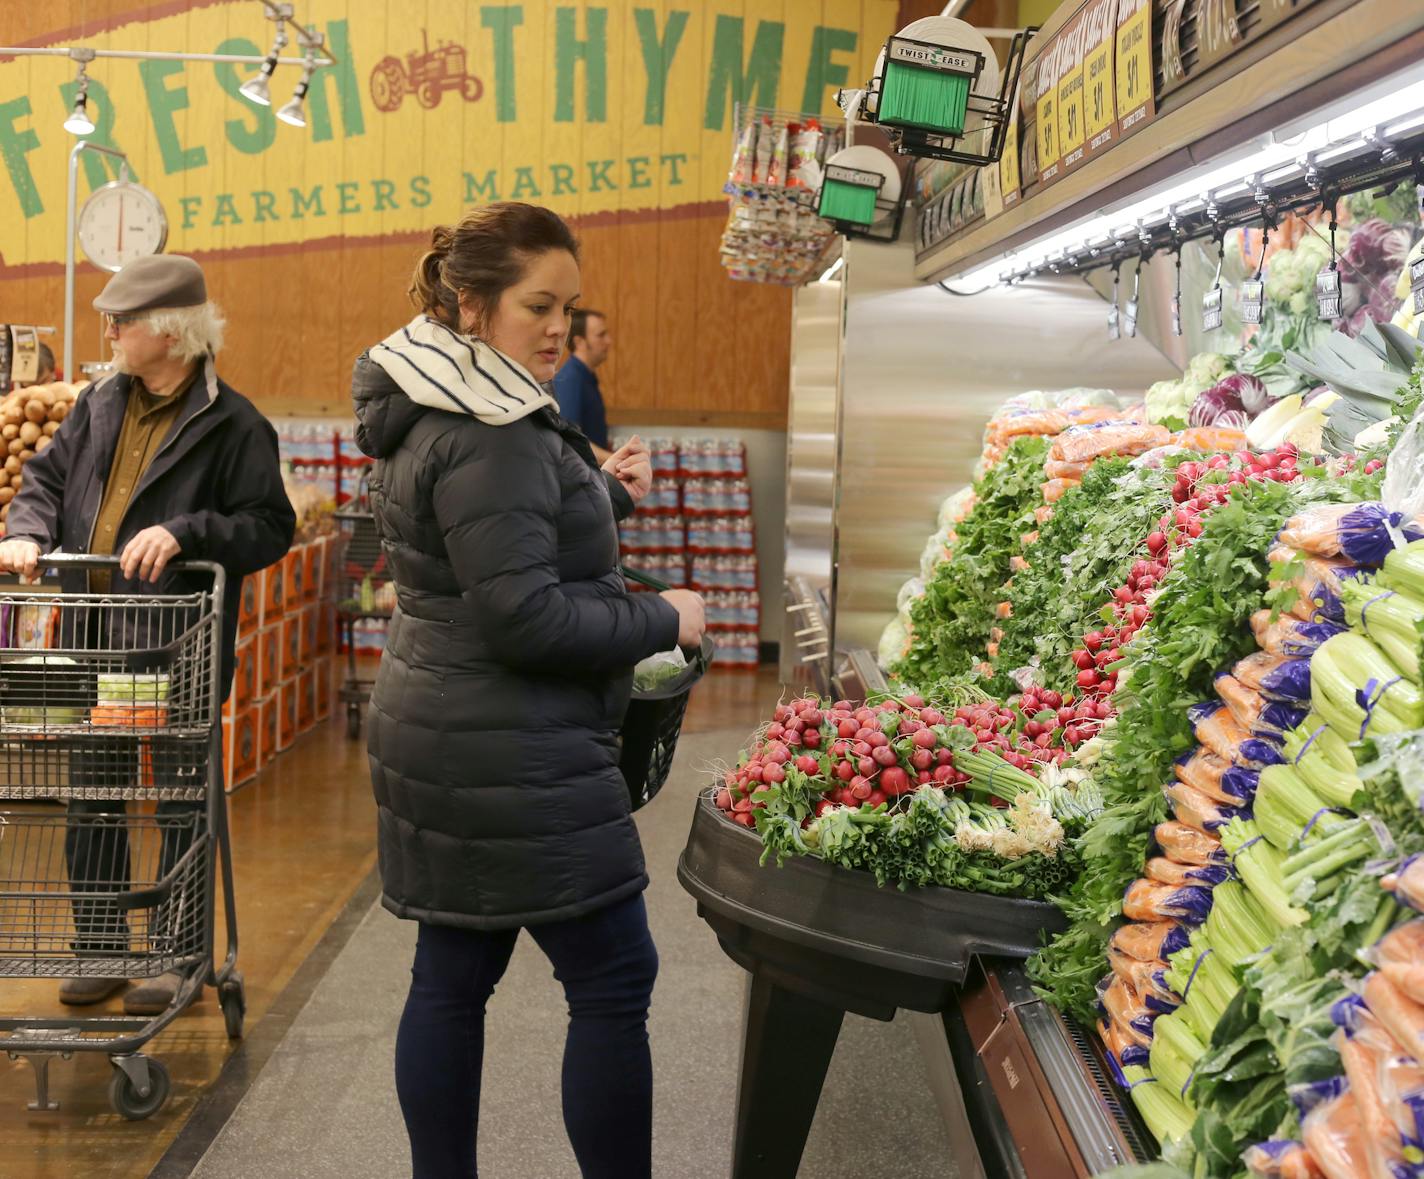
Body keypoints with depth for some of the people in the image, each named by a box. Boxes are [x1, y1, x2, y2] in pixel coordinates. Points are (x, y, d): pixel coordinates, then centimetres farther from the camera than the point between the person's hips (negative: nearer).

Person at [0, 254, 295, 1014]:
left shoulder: (232, 425, -10)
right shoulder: (101, 406, 9)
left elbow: (269, 527, -12)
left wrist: (183, 532, -24)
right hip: (93, 642, 6)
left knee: (180, 803, 6)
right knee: (93, 797, 14)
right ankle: (98, 947, 27)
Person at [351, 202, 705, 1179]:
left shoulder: (436, 412, 14)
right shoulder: (490, 438, -19)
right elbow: (524, 618, -24)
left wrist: (605, 497, 12)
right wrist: (663, 621, -12)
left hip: (442, 743, 10)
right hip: (508, 762, -10)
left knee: (452, 978, 14)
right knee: (614, 979, -1)